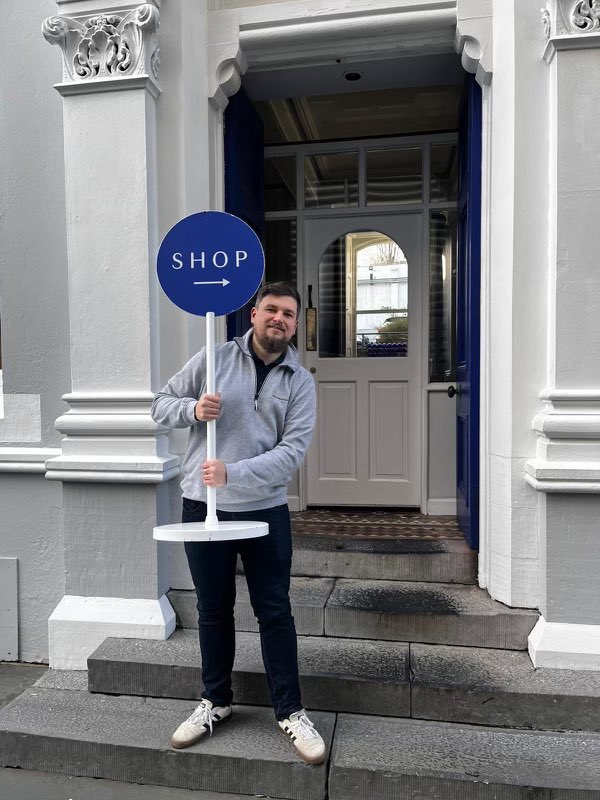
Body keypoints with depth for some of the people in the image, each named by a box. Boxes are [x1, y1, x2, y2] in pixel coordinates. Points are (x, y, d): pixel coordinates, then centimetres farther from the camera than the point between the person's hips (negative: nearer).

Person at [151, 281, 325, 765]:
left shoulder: (300, 381, -1)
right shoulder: (215, 358, 0)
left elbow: (293, 450, -11)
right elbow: (162, 404, 5)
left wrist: (233, 473, -23)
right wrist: (193, 408, -17)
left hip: (265, 510, 0)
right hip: (203, 505, 1)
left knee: (275, 612, 8)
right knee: (213, 610, 15)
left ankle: (290, 711, 26)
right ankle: (216, 701, 36)